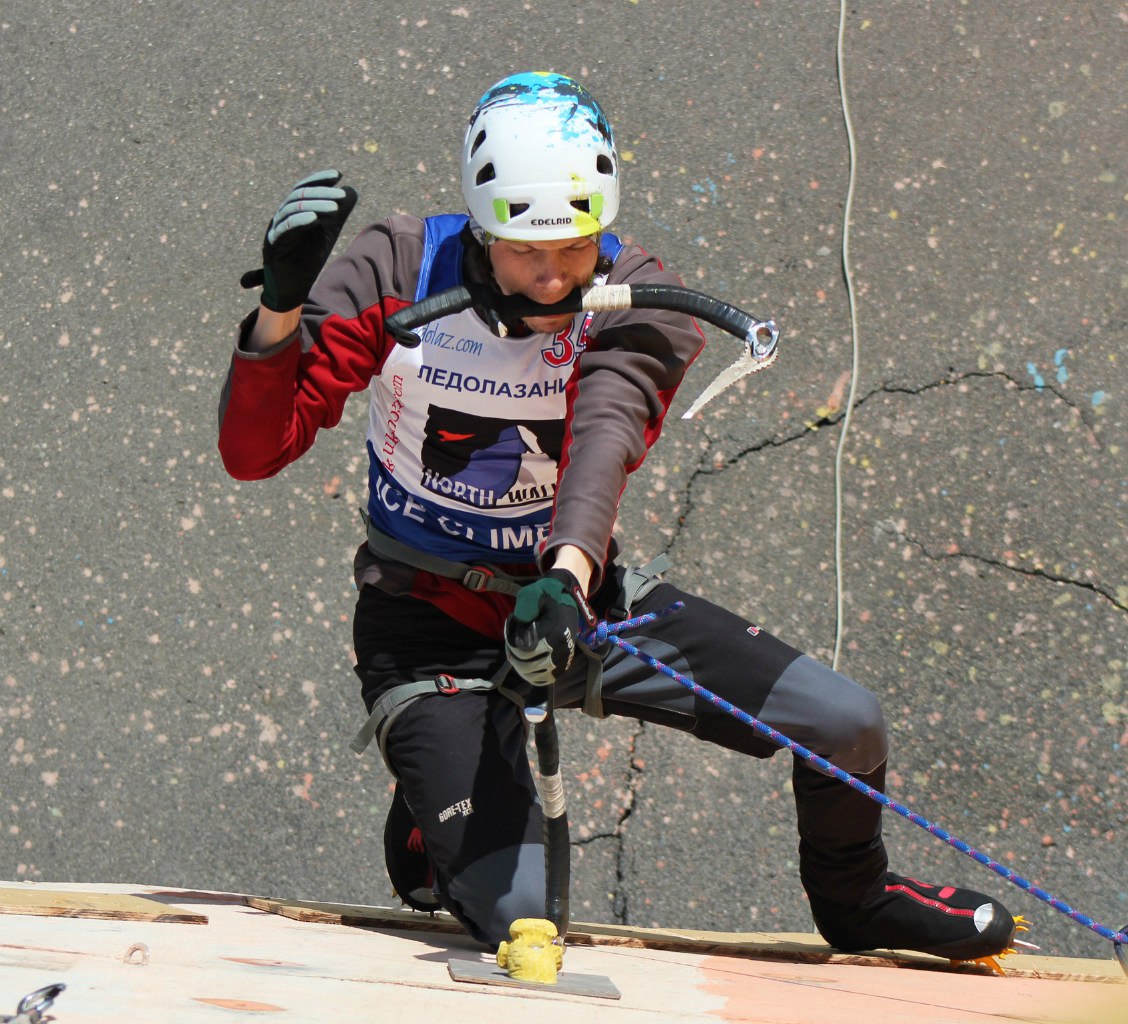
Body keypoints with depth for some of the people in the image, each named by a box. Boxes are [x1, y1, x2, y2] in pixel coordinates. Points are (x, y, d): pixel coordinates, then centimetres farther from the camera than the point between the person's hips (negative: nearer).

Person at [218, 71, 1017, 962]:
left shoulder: (638, 299, -14)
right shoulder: (395, 276, -18)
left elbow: (607, 431, -35)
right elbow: (253, 452, -19)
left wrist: (569, 573, -54)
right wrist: (282, 303, -36)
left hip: (577, 593, 3)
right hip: (430, 624, -3)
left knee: (848, 725, -7)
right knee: (518, 909, -21)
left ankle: (854, 902, 28)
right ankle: (434, 825, 18)